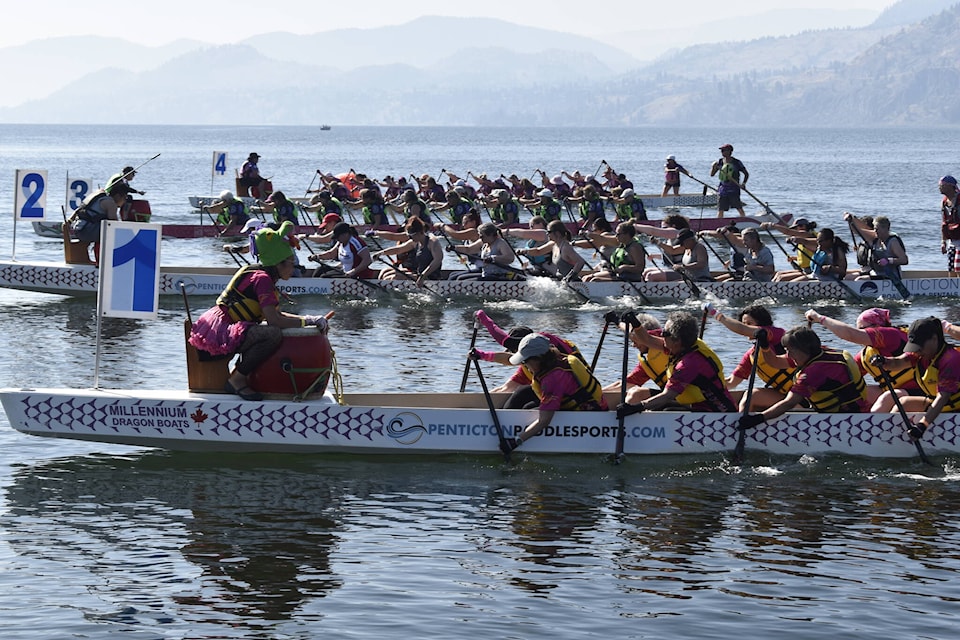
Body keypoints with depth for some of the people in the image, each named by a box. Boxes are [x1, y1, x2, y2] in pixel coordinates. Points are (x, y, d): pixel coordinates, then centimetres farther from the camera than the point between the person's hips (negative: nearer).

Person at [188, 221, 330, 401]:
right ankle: (237, 379, -15)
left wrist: (309, 319, 9)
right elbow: (274, 320, -23)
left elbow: (276, 314, 21)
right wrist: (308, 321, -12)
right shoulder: (262, 279, -14)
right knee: (273, 335, -31)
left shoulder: (260, 276, 16)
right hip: (218, 334, -11)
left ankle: (239, 372, 17)